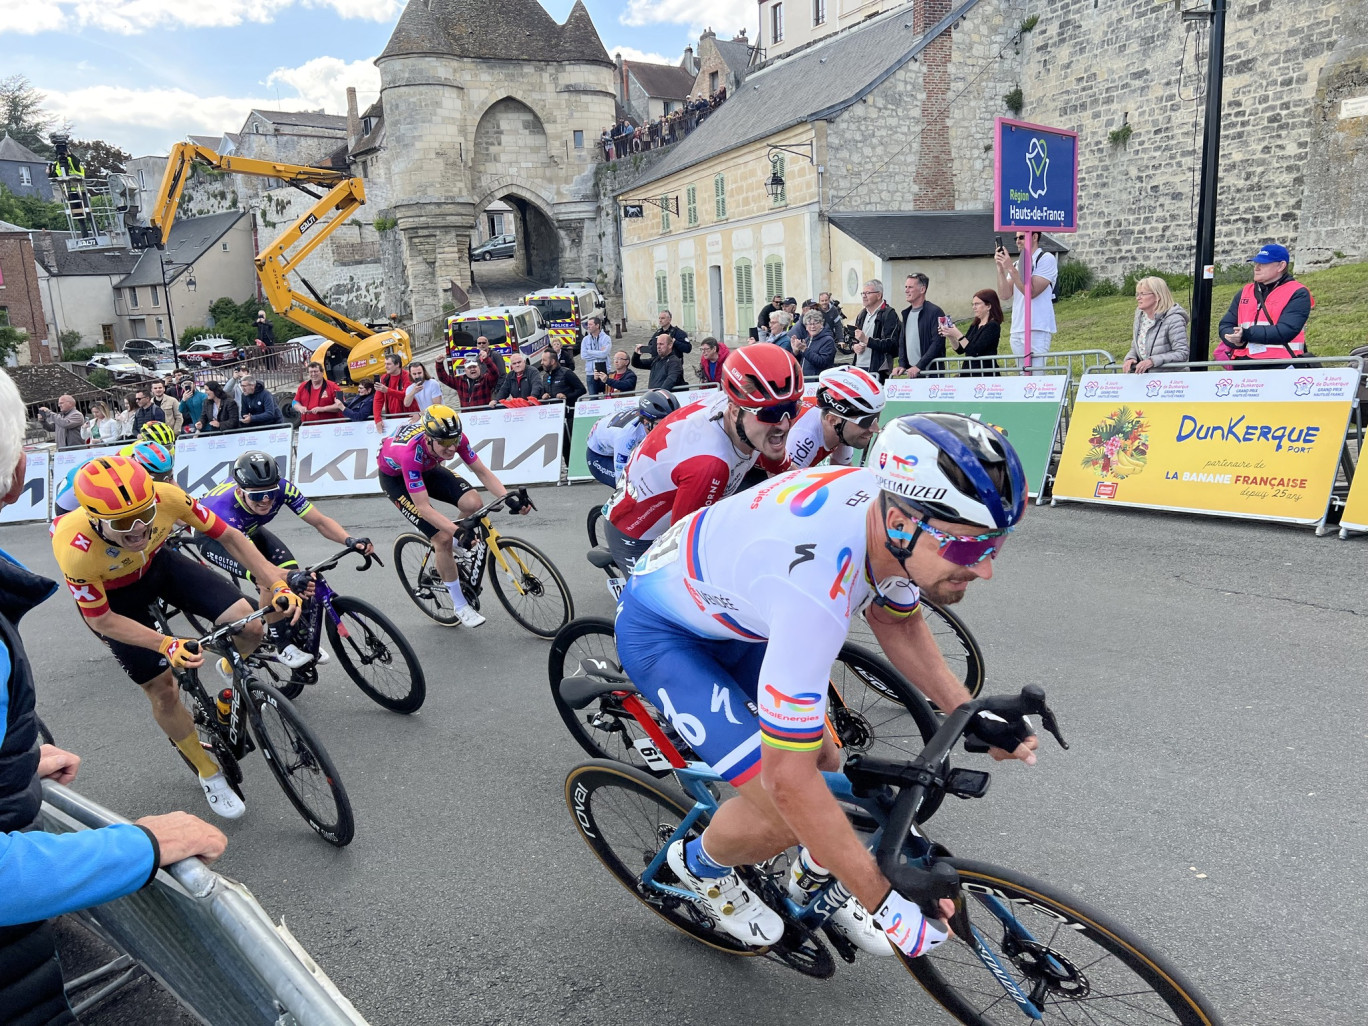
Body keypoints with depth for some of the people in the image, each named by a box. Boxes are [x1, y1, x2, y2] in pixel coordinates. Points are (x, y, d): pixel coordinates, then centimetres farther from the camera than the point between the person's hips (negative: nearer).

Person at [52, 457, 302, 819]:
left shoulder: (165, 497, -35)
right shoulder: (76, 549, -39)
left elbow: (227, 535, -19)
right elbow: (102, 620, -23)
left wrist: (278, 584, -27)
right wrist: (166, 645, -35)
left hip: (156, 564, 2)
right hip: (109, 594, -2)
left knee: (248, 625, -18)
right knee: (163, 690, -1)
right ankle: (209, 774, 22)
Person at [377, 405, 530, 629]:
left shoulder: (454, 437, -28)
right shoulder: (411, 451, -42)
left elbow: (482, 471, -19)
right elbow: (423, 507, -41)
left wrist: (509, 498, -34)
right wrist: (459, 532, -49)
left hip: (426, 468, 5)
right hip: (394, 476, -5)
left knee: (473, 503, -21)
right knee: (443, 538, -17)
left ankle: (459, 550, 11)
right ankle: (460, 606, 0)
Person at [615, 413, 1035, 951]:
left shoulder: (896, 506, -18)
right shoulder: (814, 587, -43)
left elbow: (896, 621, 5)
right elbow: (787, 778, -35)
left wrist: (973, 716, -3)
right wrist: (884, 902, -26)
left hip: (729, 609, 7)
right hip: (660, 631, -7)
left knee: (823, 763, 7)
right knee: (785, 810, -13)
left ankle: (817, 875, 36)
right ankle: (701, 865, 19)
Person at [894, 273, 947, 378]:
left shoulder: (935, 312, -7)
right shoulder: (906, 313, 17)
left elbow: (937, 343, -14)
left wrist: (919, 366, -19)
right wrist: (902, 365, 6)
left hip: (930, 372, -6)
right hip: (911, 372, 6)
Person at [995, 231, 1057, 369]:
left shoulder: (1046, 259, -1)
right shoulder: (1017, 264, 18)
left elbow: (1031, 292, -12)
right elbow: (1004, 295, 7)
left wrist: (1010, 269, -13)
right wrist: (1000, 268, -1)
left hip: (1038, 330, -7)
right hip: (1017, 330, 7)